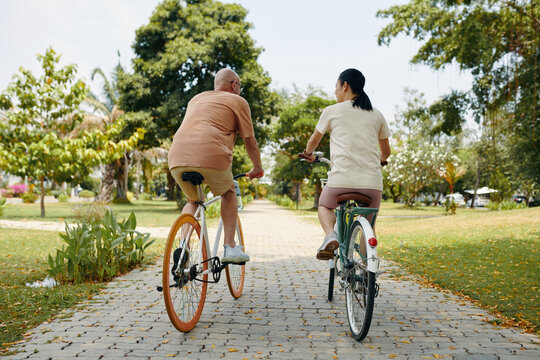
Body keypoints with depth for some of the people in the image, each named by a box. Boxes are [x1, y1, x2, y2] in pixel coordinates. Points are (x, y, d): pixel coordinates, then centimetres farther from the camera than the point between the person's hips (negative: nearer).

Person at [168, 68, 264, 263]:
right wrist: (257, 168, 31)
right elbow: (249, 140, 16)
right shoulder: (237, 101, 16)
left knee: (192, 201, 28)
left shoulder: (196, 99, 33)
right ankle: (230, 247, 14)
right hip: (211, 156, -4)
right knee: (229, 193, 23)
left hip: (177, 157, 5)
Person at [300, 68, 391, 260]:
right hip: (372, 182, 3)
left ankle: (330, 236, -3)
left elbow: (314, 140, 20)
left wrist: (308, 154, 42)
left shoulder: (332, 111, 6)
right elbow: (386, 151, 24)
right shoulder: (376, 115, 14)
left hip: (342, 179, -2)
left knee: (324, 206, 26)